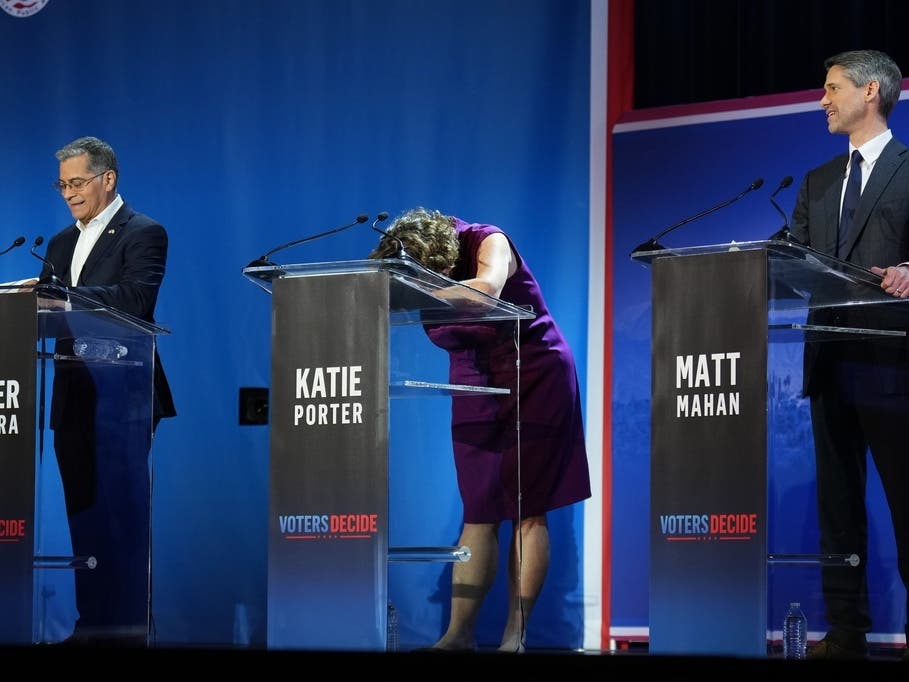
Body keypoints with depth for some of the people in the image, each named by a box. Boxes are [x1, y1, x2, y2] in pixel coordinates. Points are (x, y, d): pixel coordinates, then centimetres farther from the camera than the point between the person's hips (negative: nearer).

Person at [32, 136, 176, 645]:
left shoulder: (142, 234, -4)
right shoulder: (62, 243, 19)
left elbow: (136, 299, -19)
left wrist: (63, 296, -26)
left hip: (120, 393, -7)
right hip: (73, 394, 7)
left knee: (123, 507, -8)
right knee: (83, 509, 7)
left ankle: (130, 622, -7)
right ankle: (92, 620, 10)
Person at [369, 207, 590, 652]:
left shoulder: (489, 243, -22)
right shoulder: (418, 272, -8)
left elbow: (485, 288, -41)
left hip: (534, 378, -4)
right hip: (476, 386, 4)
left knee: (526, 510, -6)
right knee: (478, 513, -2)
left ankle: (515, 635, -7)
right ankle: (459, 633, -5)